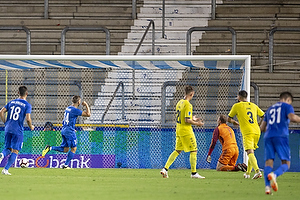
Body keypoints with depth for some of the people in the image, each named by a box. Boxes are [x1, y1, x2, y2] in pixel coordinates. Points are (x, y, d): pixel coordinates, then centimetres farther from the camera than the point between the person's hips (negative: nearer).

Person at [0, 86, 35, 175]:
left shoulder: (11, 102, 11)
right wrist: (31, 127, 4)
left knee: (8, 148, 14)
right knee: (15, 151, 3)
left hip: (8, 129, 5)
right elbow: (28, 118, -14)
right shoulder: (27, 105, -4)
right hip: (18, 131, -4)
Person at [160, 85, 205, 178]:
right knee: (193, 151, 0)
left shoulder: (179, 103, 10)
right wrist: (197, 123, -8)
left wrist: (192, 119, 21)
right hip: (186, 131, -9)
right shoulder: (188, 105, -17)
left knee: (177, 151, 15)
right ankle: (194, 173, 2)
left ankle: (165, 169, 7)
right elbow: (187, 120, -22)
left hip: (179, 131, 9)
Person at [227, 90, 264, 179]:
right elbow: (264, 116, 17)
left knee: (250, 153, -15)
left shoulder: (236, 106, 5)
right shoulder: (253, 106, 18)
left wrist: (234, 122, 33)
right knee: (251, 152, 19)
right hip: (257, 132, 6)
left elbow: (229, 119, 13)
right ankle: (247, 173, 26)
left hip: (247, 132, -6)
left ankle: (257, 171, -34)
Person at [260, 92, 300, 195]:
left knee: (268, 162, 0)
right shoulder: (287, 106, 11)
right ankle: (274, 175, -34)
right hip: (281, 136, -5)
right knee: (286, 163, -3)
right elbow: (292, 117, -11)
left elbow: (262, 128, 29)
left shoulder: (270, 109, 26)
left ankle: (267, 186, -21)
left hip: (268, 136, 5)